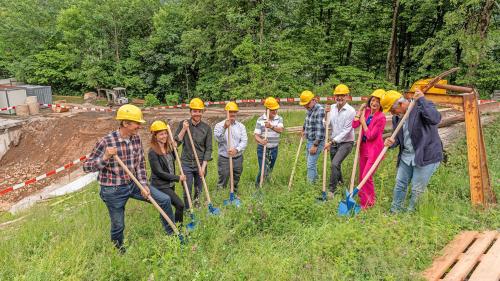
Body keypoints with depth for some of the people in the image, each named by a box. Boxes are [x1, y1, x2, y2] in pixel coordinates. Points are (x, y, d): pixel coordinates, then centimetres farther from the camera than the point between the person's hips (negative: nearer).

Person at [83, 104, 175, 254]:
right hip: (113, 190, -5)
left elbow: (141, 164, 4)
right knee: (118, 225, 9)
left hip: (133, 184, 5)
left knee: (164, 199, 0)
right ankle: (119, 251, 40)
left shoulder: (136, 138, -4)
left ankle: (172, 233, 20)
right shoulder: (106, 142, -21)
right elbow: (86, 166, -17)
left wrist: (143, 184, -5)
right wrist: (105, 157, -33)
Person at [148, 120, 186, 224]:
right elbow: (159, 172, -19)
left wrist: (174, 149, 3)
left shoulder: (167, 148, 4)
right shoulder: (153, 152, -18)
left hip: (170, 184, 7)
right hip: (161, 186, -7)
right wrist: (177, 178, -17)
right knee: (180, 205, -13)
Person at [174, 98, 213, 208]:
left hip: (201, 164, 1)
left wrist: (203, 166, -8)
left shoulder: (206, 128, -2)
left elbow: (208, 149, -2)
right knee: (187, 191, 2)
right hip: (186, 163, 0)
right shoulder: (183, 124, 0)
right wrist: (184, 130, -14)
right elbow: (176, 143, -3)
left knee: (199, 191, 13)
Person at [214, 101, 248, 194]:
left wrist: (236, 150, -22)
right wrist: (224, 128, -33)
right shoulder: (219, 125, -4)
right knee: (222, 182, 0)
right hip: (224, 159, -3)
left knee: (236, 181, 18)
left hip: (238, 158, 3)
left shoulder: (241, 126, 4)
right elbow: (218, 138, -20)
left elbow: (244, 141, -5)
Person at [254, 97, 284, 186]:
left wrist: (271, 126, -39)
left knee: (269, 170, 17)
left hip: (274, 149, 3)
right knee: (263, 171, -8)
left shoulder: (279, 119, -1)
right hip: (262, 149, -3)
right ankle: (257, 187, 14)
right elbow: (256, 135, -14)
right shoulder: (260, 120, -8)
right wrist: (261, 141, -36)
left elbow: (281, 130, -20)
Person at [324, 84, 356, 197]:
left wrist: (332, 141, -23)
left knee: (335, 164, -20)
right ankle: (340, 182, 47)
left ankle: (332, 190, -7)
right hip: (334, 142, 6)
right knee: (335, 164, 19)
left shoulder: (351, 111, -16)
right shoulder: (332, 108, 0)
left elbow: (346, 131, -19)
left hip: (346, 142, -6)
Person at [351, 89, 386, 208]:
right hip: (364, 147, 7)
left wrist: (363, 122, -11)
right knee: (362, 175, 15)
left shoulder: (381, 117, -16)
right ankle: (363, 198, 31)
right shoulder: (366, 112, 4)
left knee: (366, 176, -7)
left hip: (374, 149, -7)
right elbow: (354, 125, -4)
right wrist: (360, 110, -4)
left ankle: (369, 202, 11)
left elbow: (370, 136, -17)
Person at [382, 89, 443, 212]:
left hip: (426, 157, -6)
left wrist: (421, 100, -34)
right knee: (399, 185, 14)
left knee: (417, 190, 3)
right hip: (406, 157, 6)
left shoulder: (423, 106, -14)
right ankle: (394, 211, 29)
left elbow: (436, 119, -33)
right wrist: (392, 142, -10)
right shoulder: (396, 118, 5)